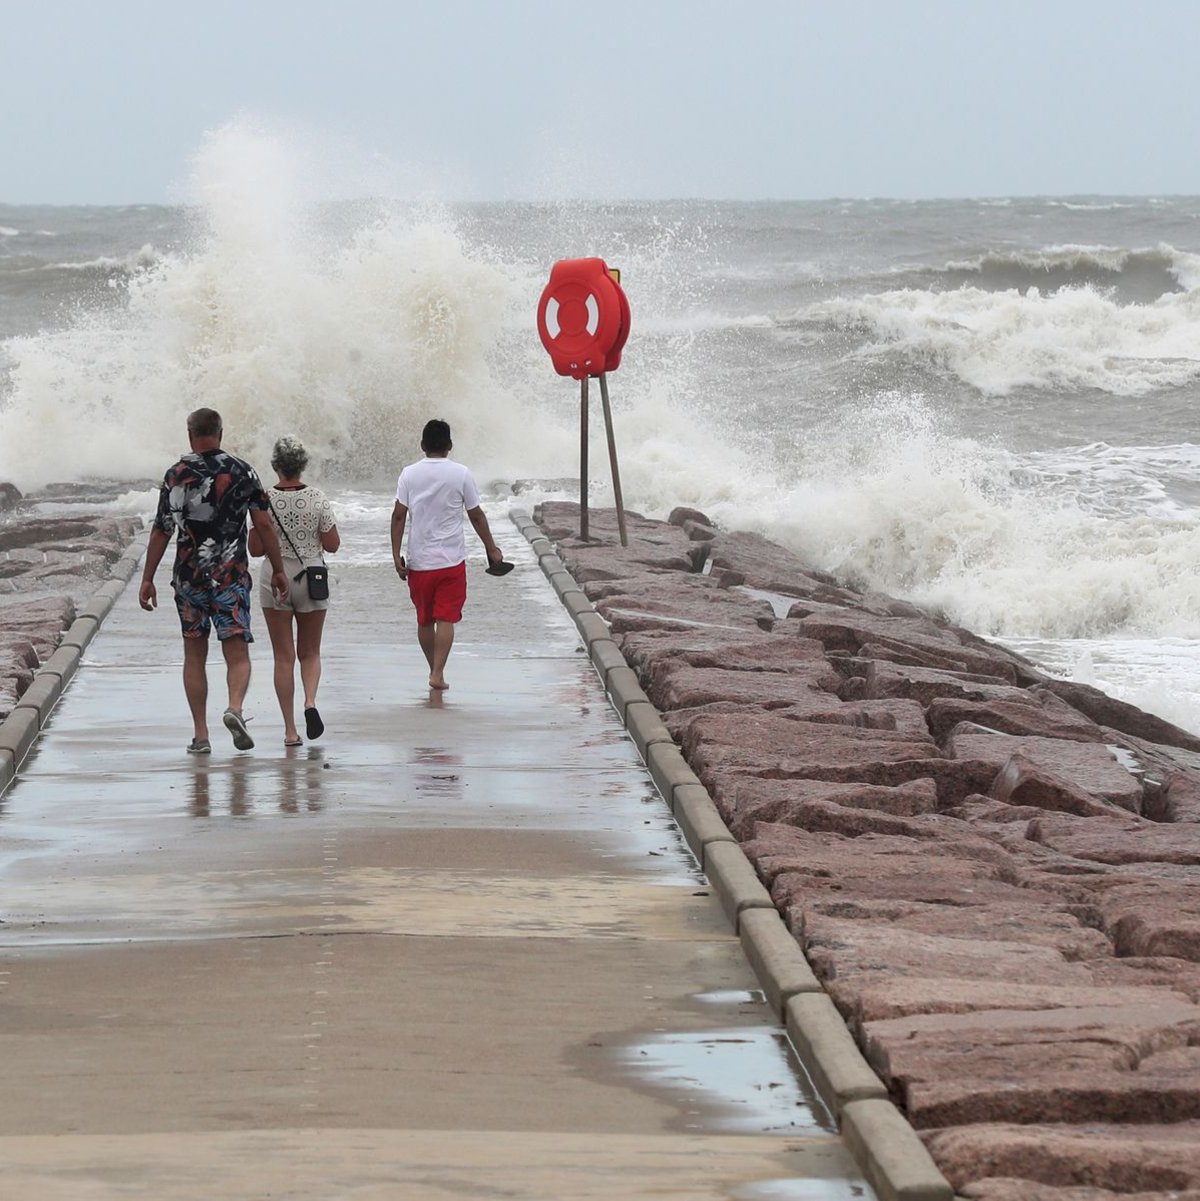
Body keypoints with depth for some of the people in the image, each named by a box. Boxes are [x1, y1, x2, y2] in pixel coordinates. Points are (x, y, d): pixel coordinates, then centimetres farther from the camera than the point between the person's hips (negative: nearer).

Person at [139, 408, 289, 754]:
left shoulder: (177, 475, -3)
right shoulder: (242, 472, 1)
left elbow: (161, 533, -2)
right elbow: (264, 524, 0)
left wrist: (147, 579, 4)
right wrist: (278, 570, 7)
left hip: (189, 577, 0)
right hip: (232, 576, 0)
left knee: (194, 656, 10)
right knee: (237, 654, 0)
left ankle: (200, 734, 8)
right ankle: (235, 707, -28)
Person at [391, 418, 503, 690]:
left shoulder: (409, 474, -1)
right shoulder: (461, 474, -4)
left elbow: (399, 516, -4)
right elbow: (476, 516, 2)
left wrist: (396, 555, -1)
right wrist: (492, 549, 13)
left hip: (418, 560, 2)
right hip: (451, 560, -2)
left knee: (424, 620, 15)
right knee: (446, 619, -2)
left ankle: (433, 669, 26)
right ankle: (438, 674, -10)